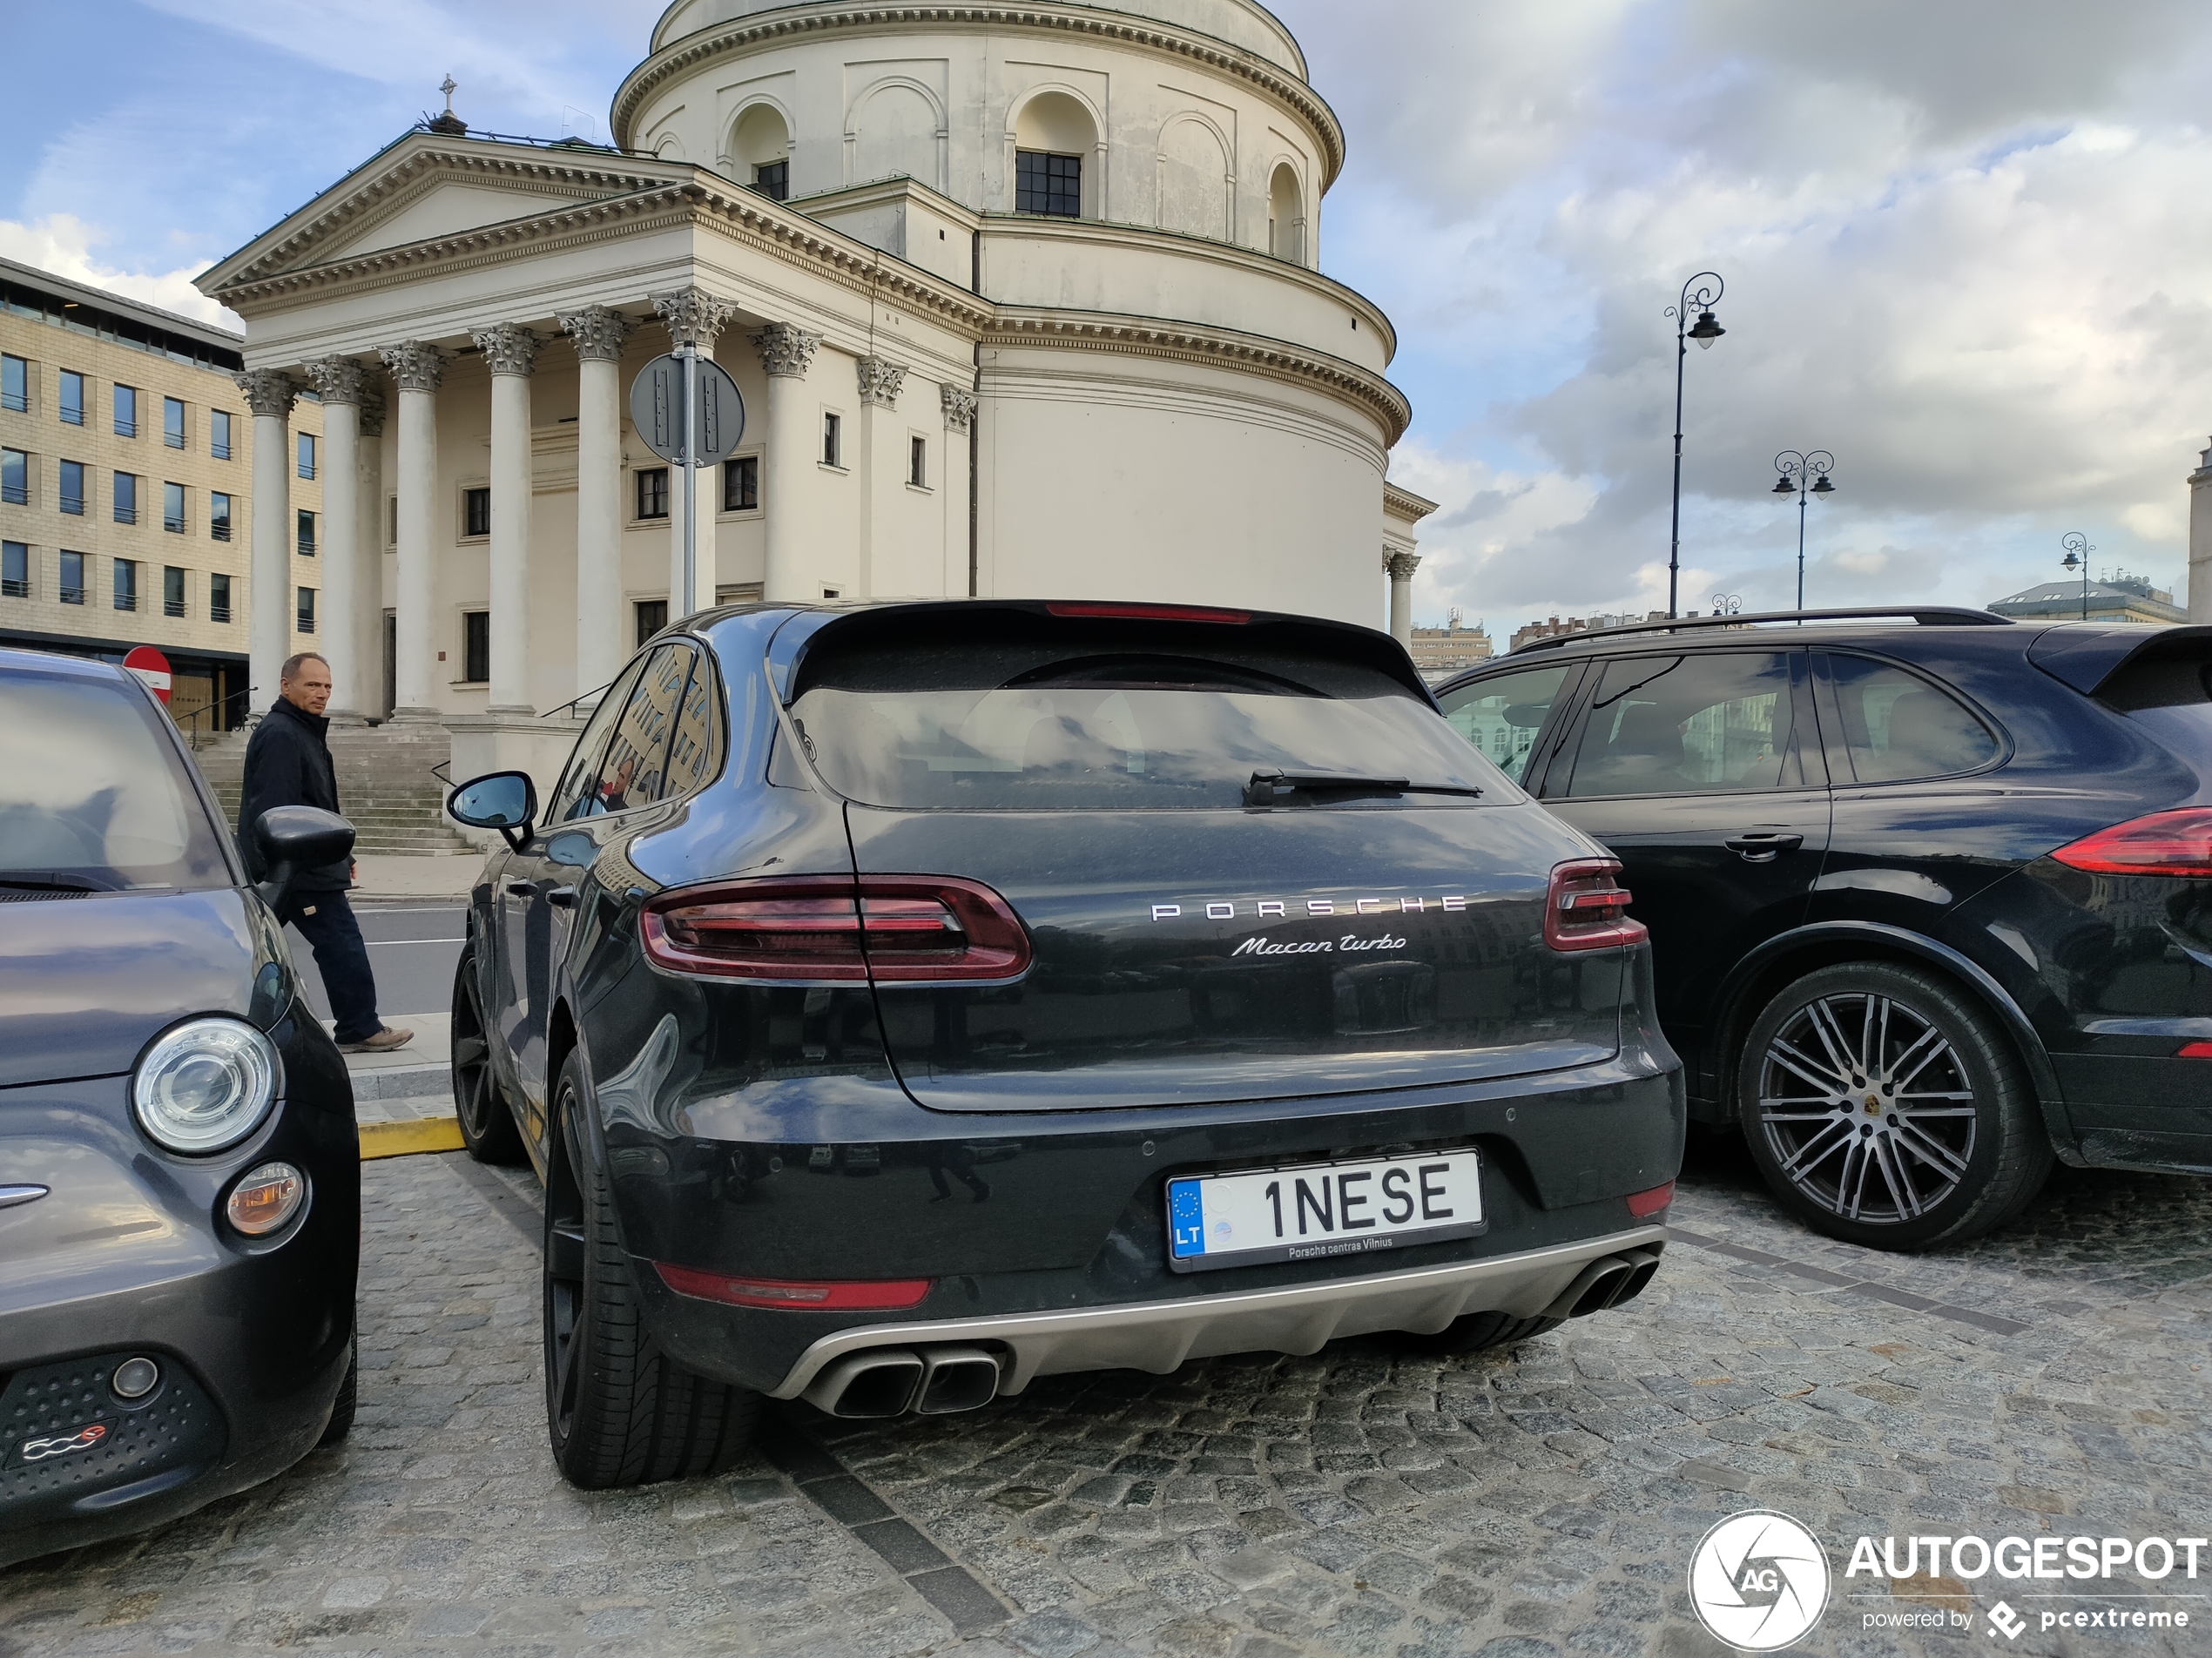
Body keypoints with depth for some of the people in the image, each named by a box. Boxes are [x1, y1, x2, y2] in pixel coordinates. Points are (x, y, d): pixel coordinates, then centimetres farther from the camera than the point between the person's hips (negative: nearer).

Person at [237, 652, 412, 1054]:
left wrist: (340, 854, 27)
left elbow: (316, 805, 28)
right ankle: (360, 1030, 4)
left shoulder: (304, 731, 21)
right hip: (302, 870, -11)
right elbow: (276, 810, -23)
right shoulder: (281, 734, -14)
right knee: (342, 945, -4)